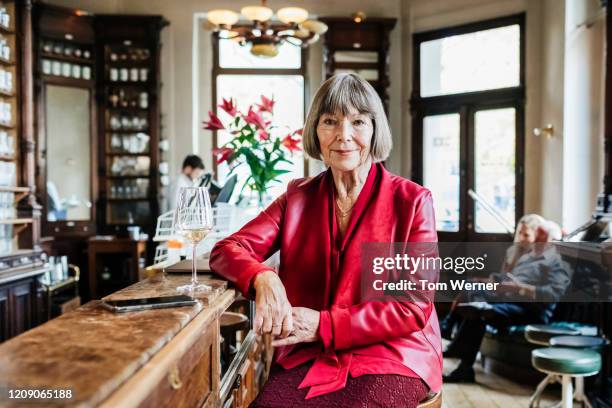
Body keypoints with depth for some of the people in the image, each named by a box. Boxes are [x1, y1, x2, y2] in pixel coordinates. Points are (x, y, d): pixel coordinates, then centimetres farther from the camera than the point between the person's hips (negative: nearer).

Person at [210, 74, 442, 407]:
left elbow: (415, 307, -7)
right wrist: (262, 278, -22)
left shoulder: (411, 201, -3)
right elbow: (227, 250, 1)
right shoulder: (298, 197, 8)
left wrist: (324, 325, -16)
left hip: (393, 355, -2)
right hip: (309, 356, 2)